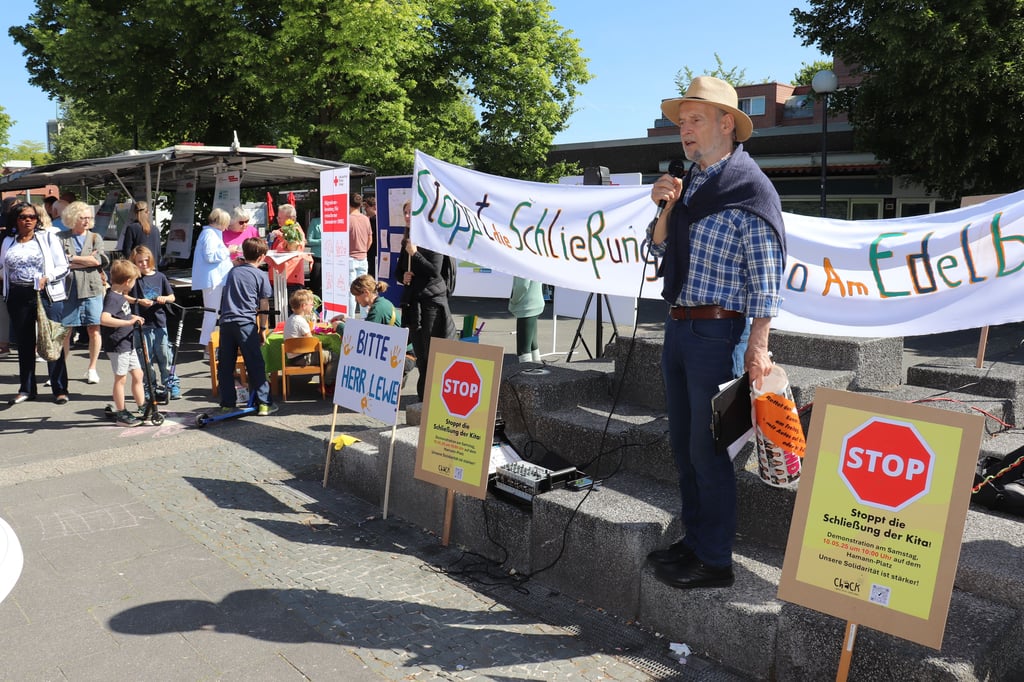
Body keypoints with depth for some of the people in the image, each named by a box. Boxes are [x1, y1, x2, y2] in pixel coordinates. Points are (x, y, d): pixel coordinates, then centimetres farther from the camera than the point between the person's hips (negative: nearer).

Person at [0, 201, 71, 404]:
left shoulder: (48, 238, 3)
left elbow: (64, 267, -1)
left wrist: (46, 278, -15)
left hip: (45, 295, -3)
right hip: (18, 296, 4)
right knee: (24, 343, 10)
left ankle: (60, 389, 3)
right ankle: (26, 389, 21)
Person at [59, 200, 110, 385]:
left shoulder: (95, 237, 10)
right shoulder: (62, 238, 5)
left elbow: (98, 260, -5)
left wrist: (73, 258, -4)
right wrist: (88, 260, -9)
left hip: (92, 288, 1)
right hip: (68, 288, -1)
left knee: (94, 329, 1)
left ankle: (92, 368, 12)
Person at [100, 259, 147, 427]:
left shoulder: (120, 295, 10)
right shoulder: (112, 298, -20)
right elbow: (104, 319, -36)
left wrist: (133, 318, 13)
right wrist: (129, 322, -35)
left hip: (128, 343, 10)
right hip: (117, 345, -10)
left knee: (138, 374, 15)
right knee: (121, 378, 0)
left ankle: (142, 408, 26)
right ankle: (121, 414, 11)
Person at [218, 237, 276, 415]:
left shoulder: (232, 272, 17)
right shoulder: (260, 275, 4)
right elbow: (264, 306, 3)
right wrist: (263, 329, 9)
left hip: (226, 321, 4)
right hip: (246, 322, -4)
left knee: (225, 365, 10)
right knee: (255, 365, -1)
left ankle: (227, 403, 14)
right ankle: (264, 403, -1)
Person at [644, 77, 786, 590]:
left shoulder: (749, 187, -11)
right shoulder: (691, 181, 13)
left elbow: (766, 277, -14)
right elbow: (659, 248, 18)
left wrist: (757, 346, -18)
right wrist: (667, 207, 0)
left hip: (715, 331, -8)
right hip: (677, 326, 8)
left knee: (708, 448, -2)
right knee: (682, 443, 15)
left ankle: (714, 560, 12)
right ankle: (694, 540, 30)